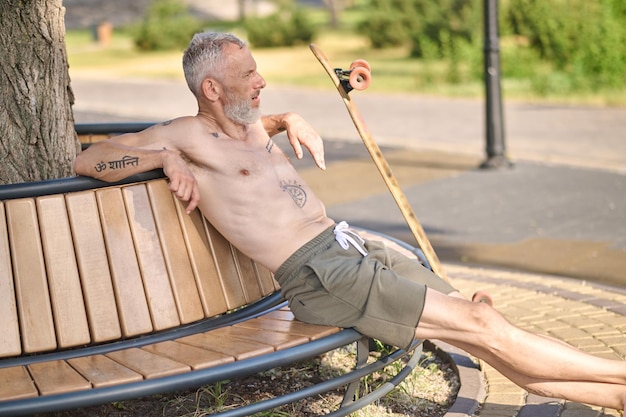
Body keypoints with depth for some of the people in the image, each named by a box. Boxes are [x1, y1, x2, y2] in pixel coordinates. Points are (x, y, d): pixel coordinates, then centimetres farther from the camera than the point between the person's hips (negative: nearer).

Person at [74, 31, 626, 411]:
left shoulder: (250, 125, 17)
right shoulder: (188, 136, -5)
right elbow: (86, 159, -8)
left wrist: (291, 120, 24)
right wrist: (166, 158, -19)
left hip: (354, 246, 8)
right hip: (320, 276, -8)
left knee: (480, 326, 0)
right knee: (480, 326, -12)